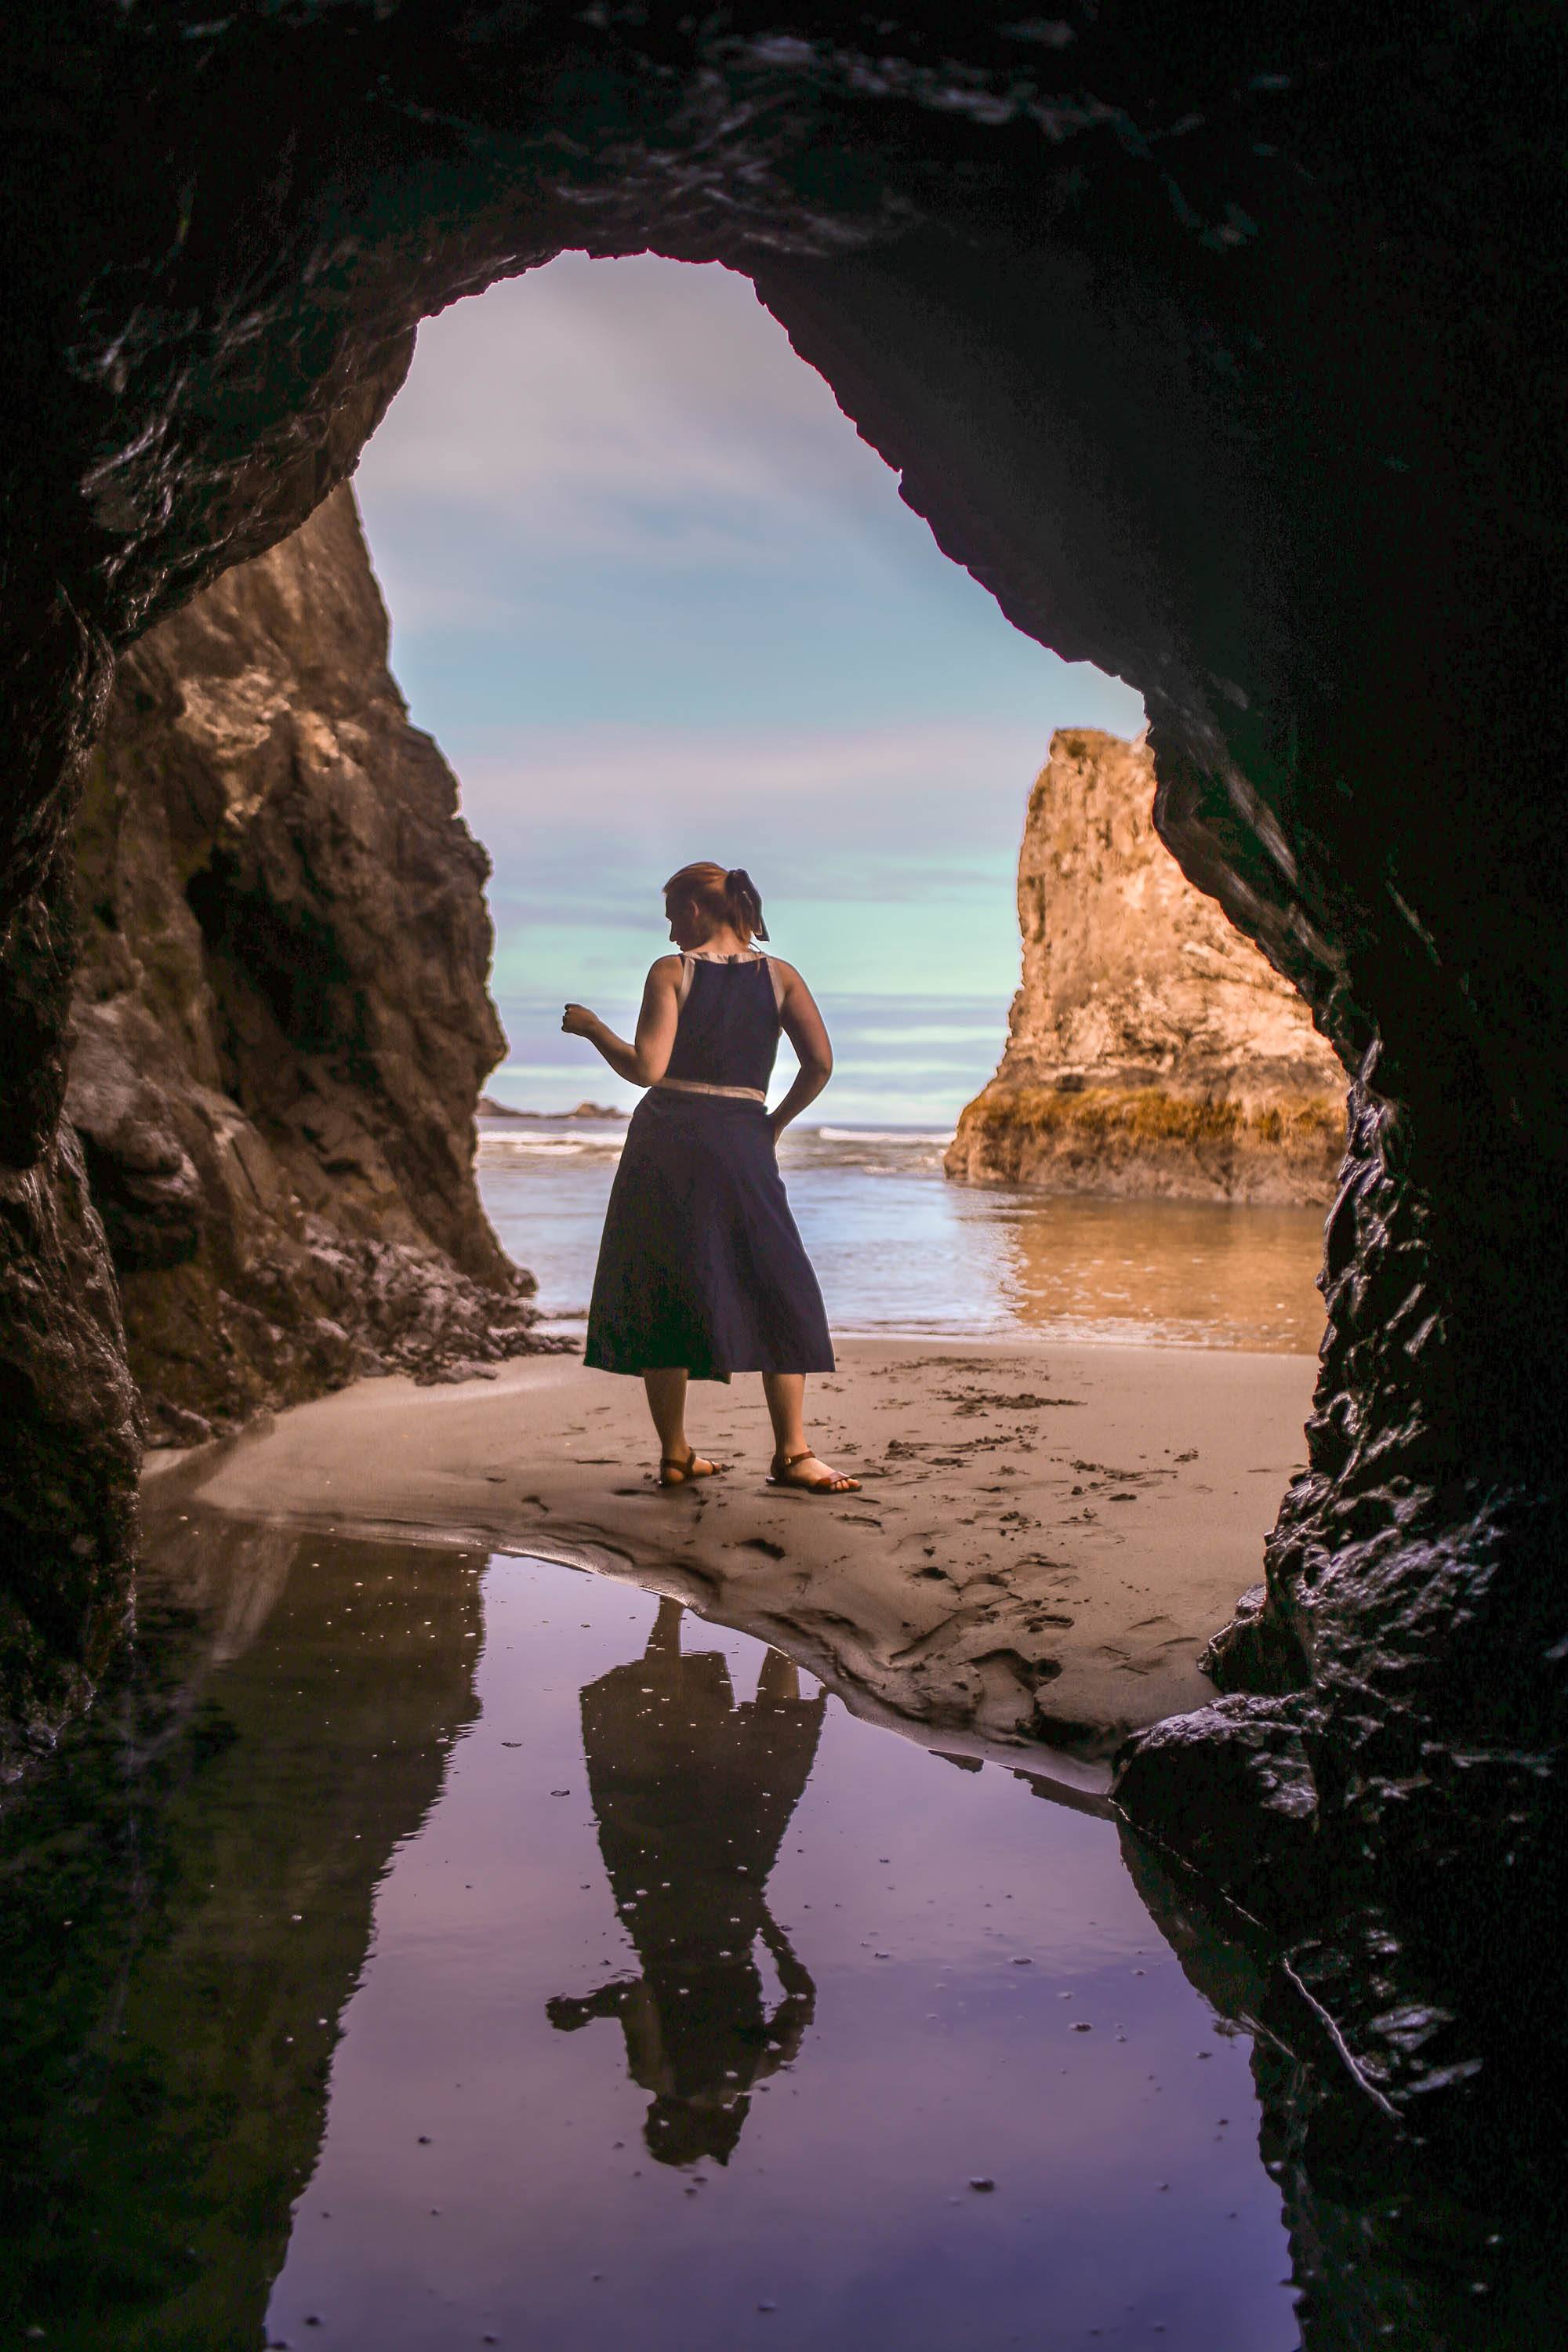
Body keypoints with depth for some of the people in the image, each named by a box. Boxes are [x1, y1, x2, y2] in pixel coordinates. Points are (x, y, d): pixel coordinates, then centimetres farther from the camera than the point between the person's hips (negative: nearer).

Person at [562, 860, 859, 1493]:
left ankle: (675, 1453, 10)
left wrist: (592, 1028, 4)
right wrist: (777, 1122, 9)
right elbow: (820, 1064, -4)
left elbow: (646, 1068, -10)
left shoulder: (671, 972, -1)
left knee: (660, 1295, 7)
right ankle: (792, 1453, 1)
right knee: (779, 1297, 7)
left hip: (666, 1139, 0)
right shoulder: (780, 976, 5)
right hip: (742, 1145, 1)